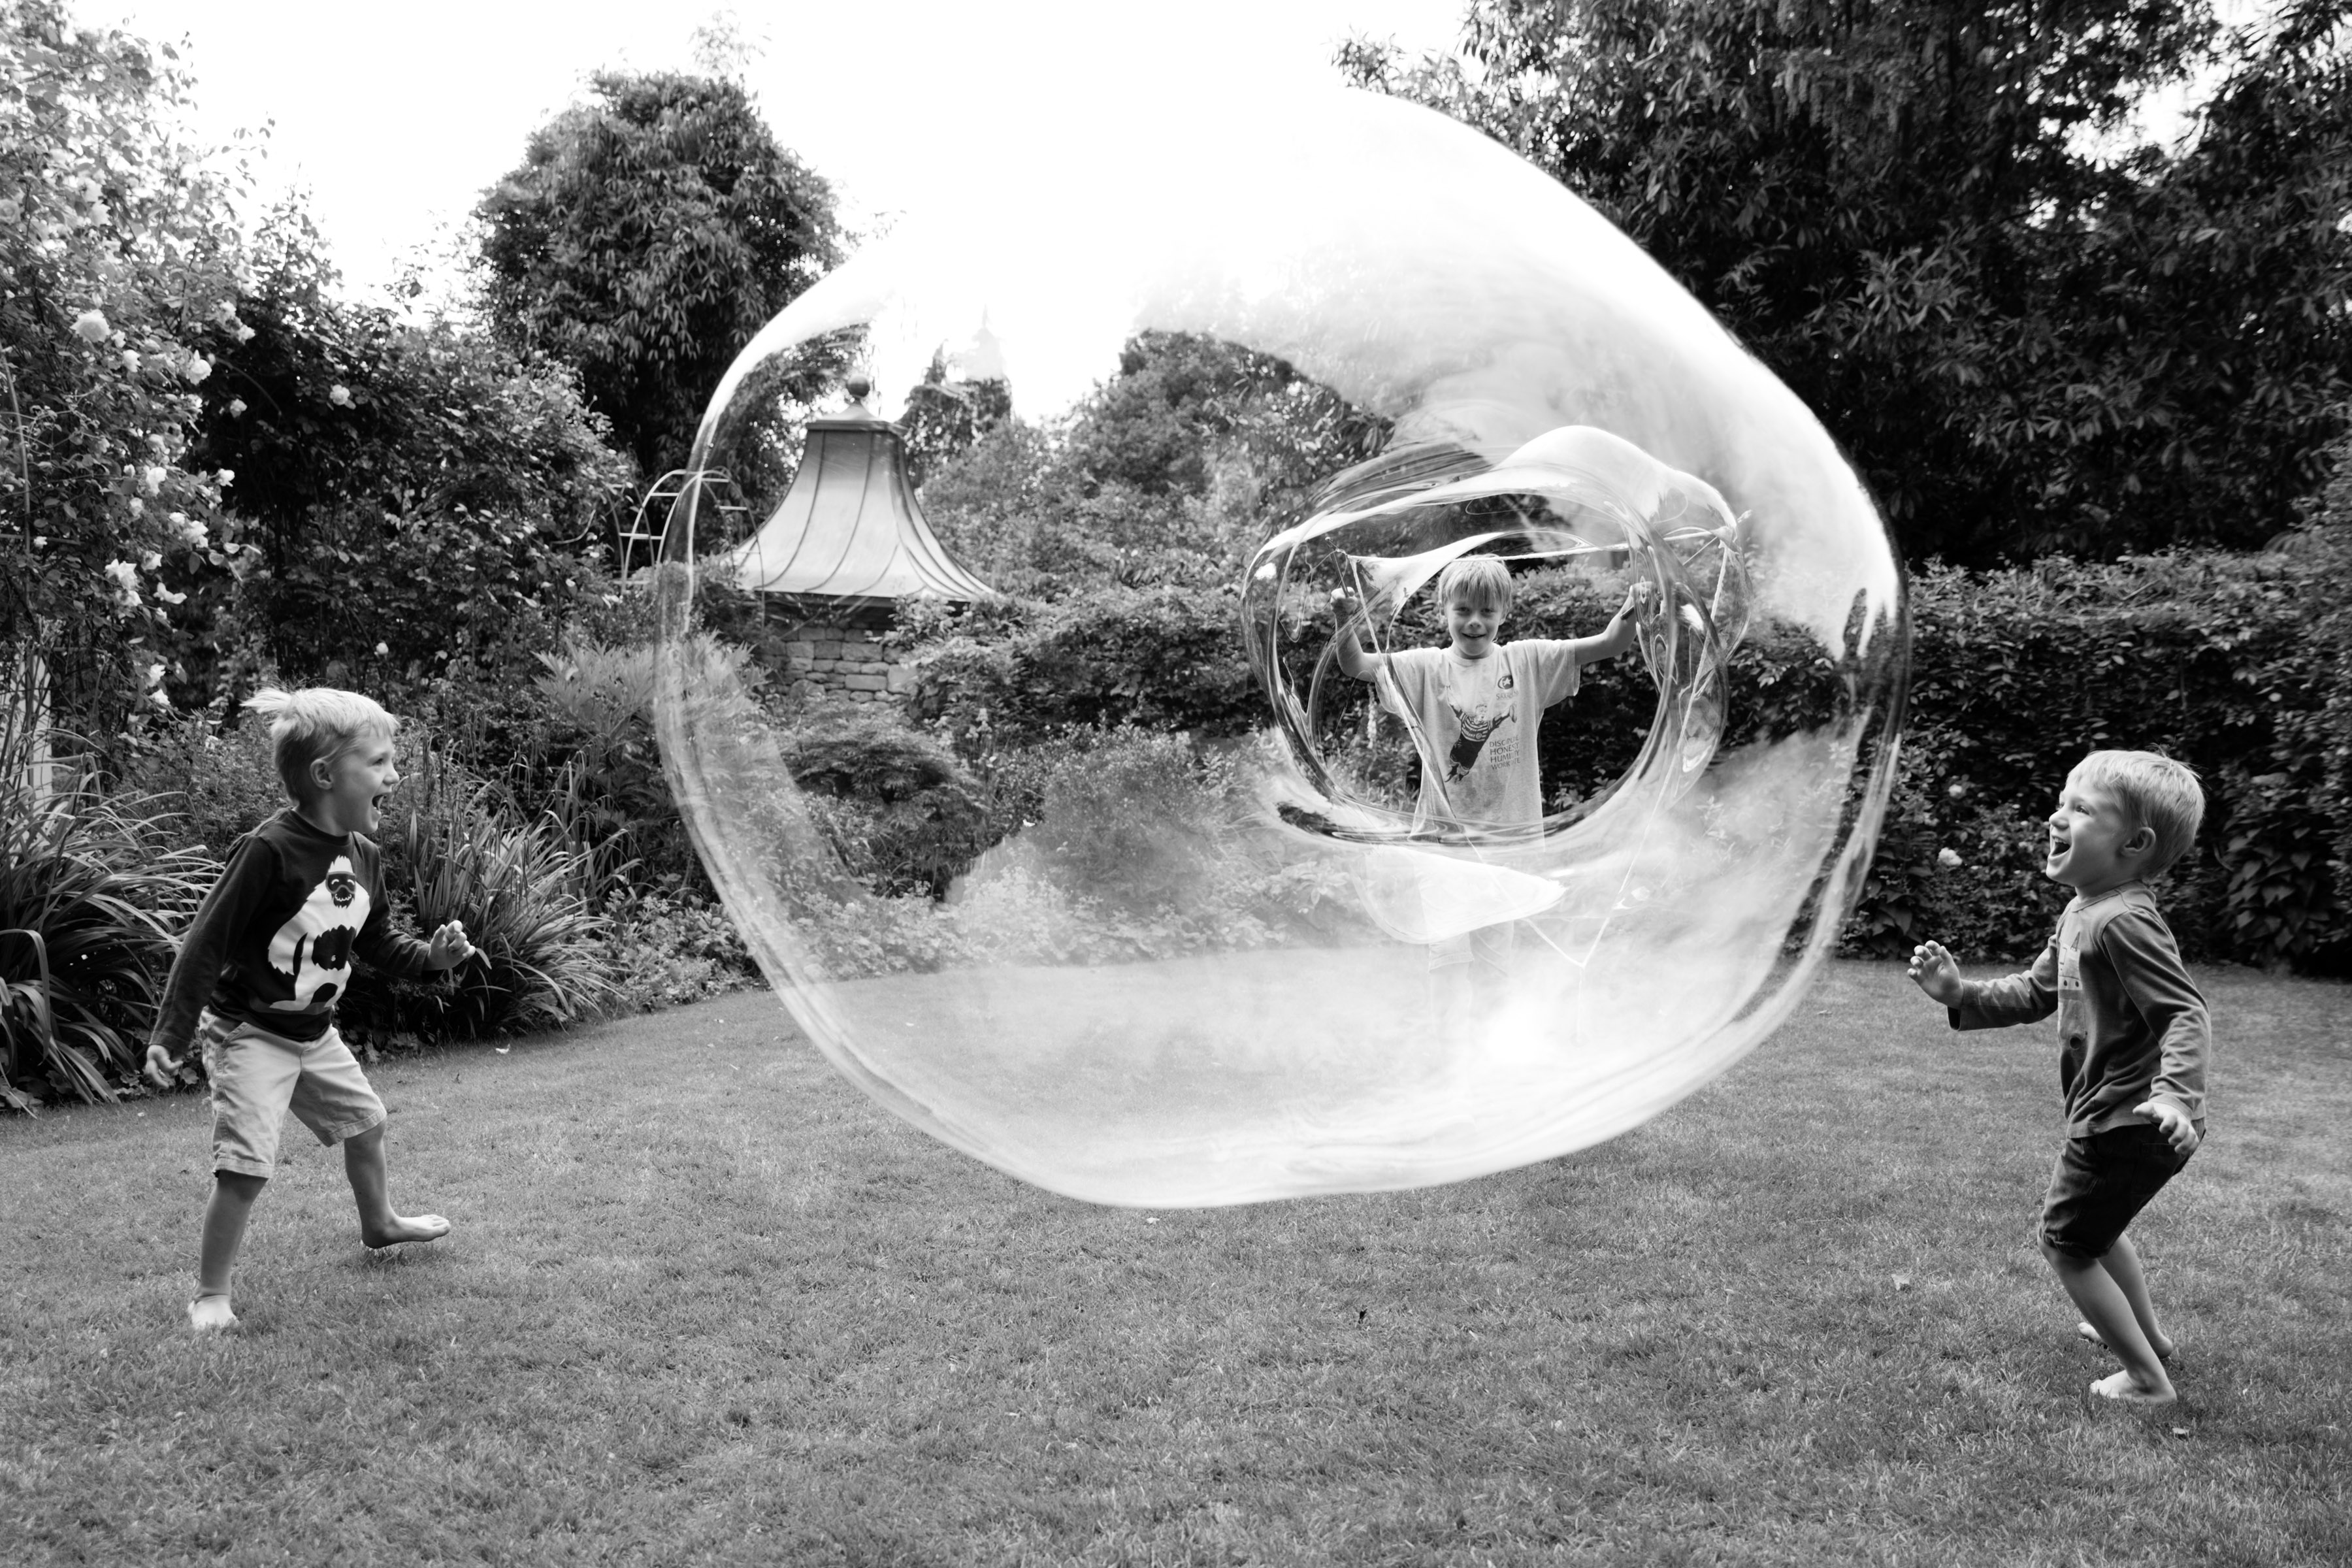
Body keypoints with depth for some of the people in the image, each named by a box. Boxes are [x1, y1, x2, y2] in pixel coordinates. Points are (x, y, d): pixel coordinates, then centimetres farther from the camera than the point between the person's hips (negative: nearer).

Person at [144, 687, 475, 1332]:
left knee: (365, 1121, 22)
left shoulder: (363, 856, -2)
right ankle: (210, 1295, 3)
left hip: (314, 1032, 8)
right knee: (245, 1168, -15)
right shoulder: (269, 850, -26)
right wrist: (170, 1034, -24)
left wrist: (430, 956, -6)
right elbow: (205, 944, -23)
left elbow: (376, 942, 11)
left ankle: (379, 1223, 48)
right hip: (248, 1032, -8)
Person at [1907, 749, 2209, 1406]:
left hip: (2123, 1124, -10)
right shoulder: (2080, 915, 7)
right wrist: (1961, 993, 4)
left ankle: (2147, 1378, 15)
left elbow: (2187, 1014, -29)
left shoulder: (2122, 921, -24)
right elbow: (2036, 992, 15)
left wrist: (2177, 1092, -42)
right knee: (2097, 1227, 31)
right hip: (2119, 1121, 10)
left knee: (2065, 1244, 4)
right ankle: (2148, 1333, 49)